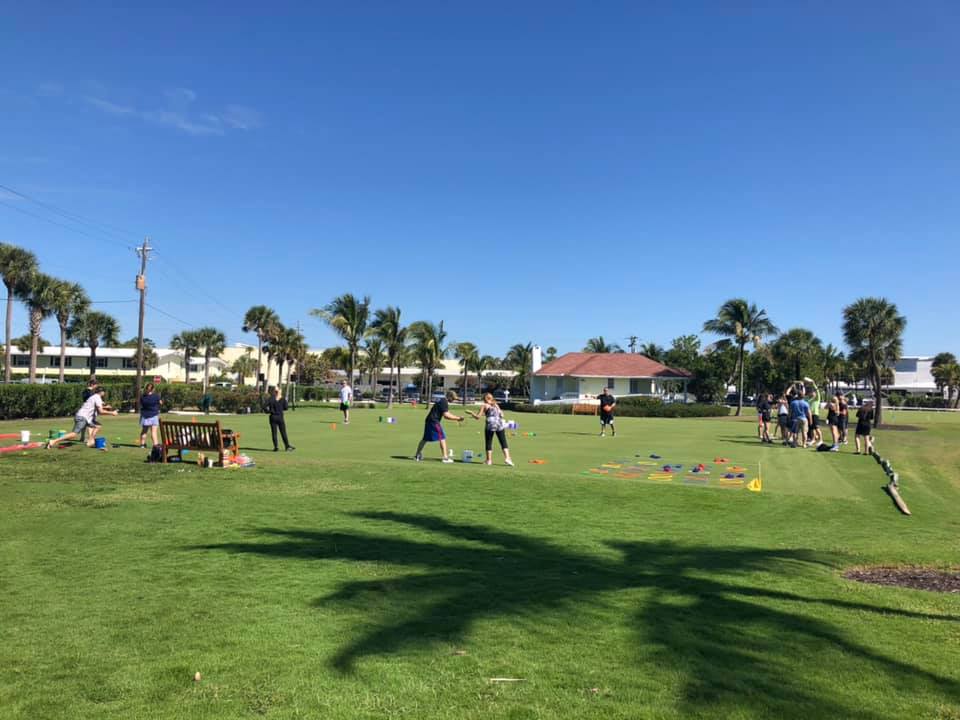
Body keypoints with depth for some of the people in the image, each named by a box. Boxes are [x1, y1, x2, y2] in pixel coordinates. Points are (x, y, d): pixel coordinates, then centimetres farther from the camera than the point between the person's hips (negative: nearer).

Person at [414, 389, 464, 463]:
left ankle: (417, 455, 23)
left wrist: (457, 418, 10)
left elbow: (447, 414, 20)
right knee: (442, 438, -7)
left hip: (429, 420, 10)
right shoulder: (444, 402, -12)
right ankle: (445, 457, -10)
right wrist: (457, 418, -15)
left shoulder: (441, 400, 18)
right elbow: (446, 415, -19)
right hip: (434, 421, -10)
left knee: (425, 439, 16)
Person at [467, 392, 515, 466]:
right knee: (503, 442, 4)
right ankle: (507, 458, -7)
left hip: (490, 425, -4)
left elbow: (477, 417, 3)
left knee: (489, 443, 7)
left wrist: (471, 412, 20)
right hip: (500, 424, 4)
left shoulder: (484, 406, 8)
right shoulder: (496, 405, 22)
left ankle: (489, 460, 7)